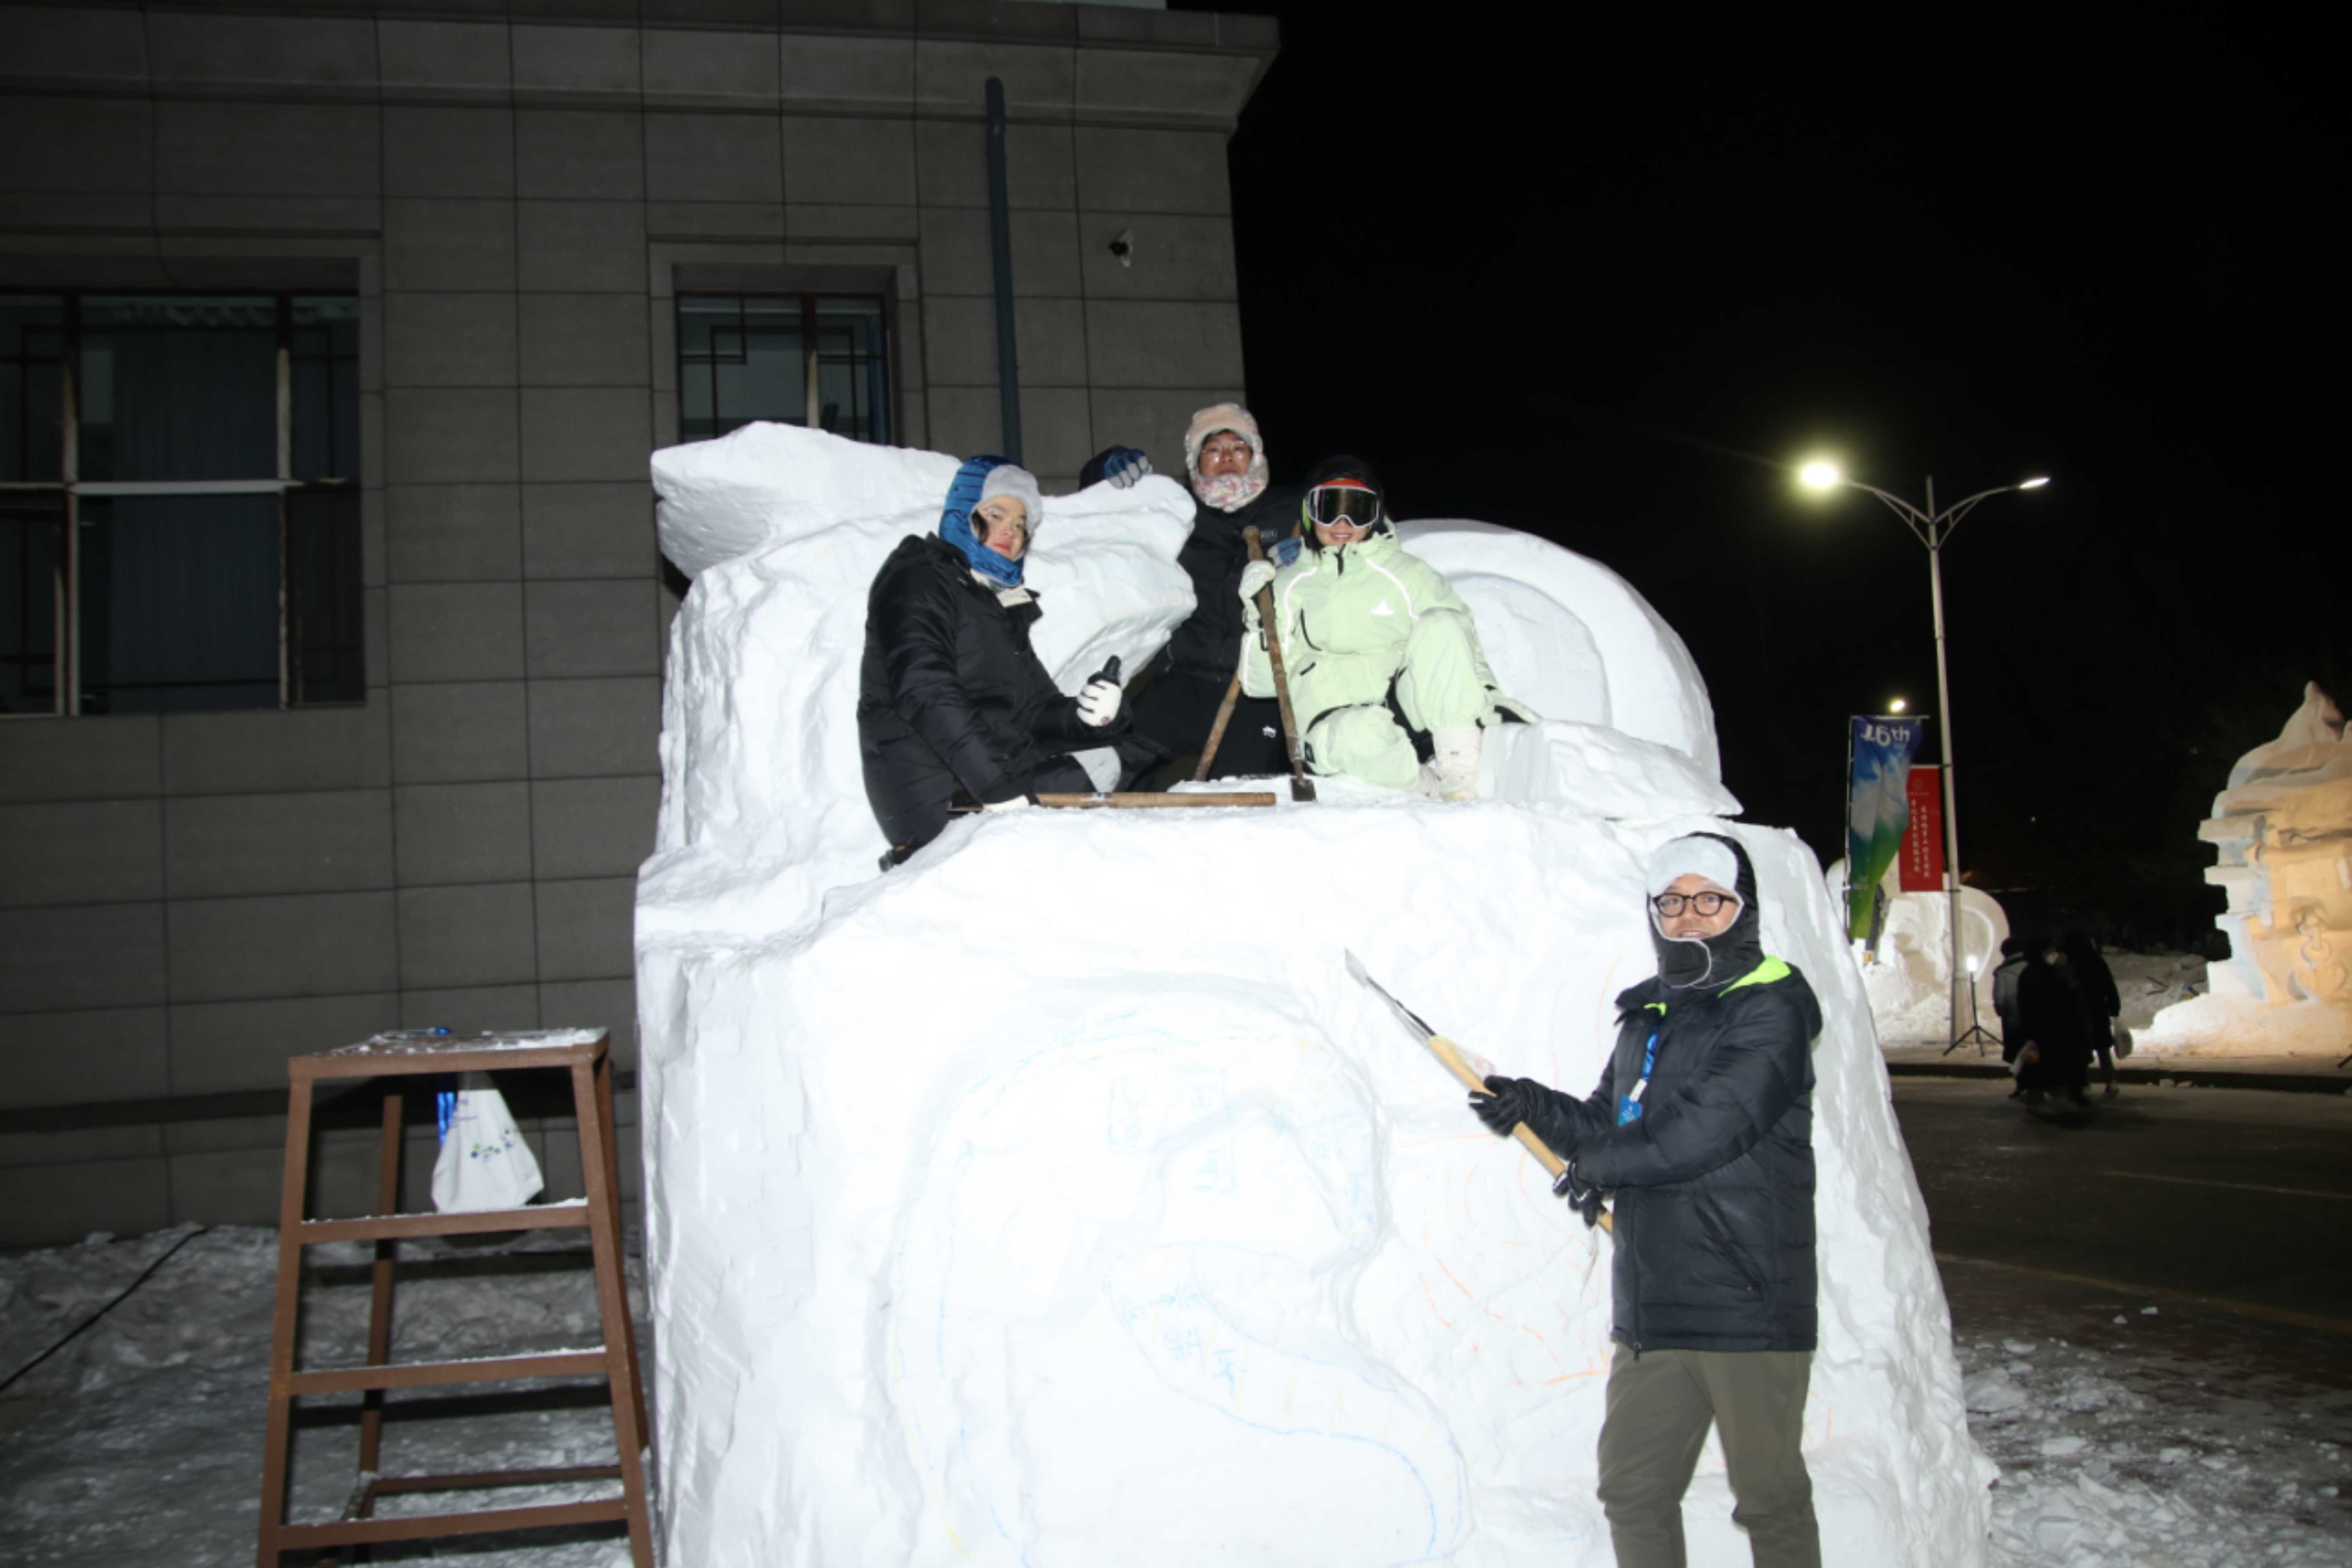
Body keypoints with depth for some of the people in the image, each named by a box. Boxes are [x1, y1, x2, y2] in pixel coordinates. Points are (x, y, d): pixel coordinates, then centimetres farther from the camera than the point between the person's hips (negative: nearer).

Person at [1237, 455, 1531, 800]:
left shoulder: (1409, 574, 13)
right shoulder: (1289, 585, 13)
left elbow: (1464, 642, 13)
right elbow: (1263, 684, 9)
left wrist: (1486, 694, -6)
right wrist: (1259, 618, -6)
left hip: (1408, 707, 2)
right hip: (1335, 721, -1)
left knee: (1441, 624, -25)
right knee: (1357, 735, -39)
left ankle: (1461, 777, -29)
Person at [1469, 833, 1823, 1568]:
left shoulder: (1771, 1009, -9)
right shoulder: (1648, 1017, 15)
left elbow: (1706, 1129, -22)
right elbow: (1610, 1127, 18)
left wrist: (1599, 1164, -14)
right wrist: (1538, 1107, 0)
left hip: (1748, 1311, -7)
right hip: (1651, 1312, 7)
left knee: (1770, 1503, 6)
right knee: (1633, 1493, 13)